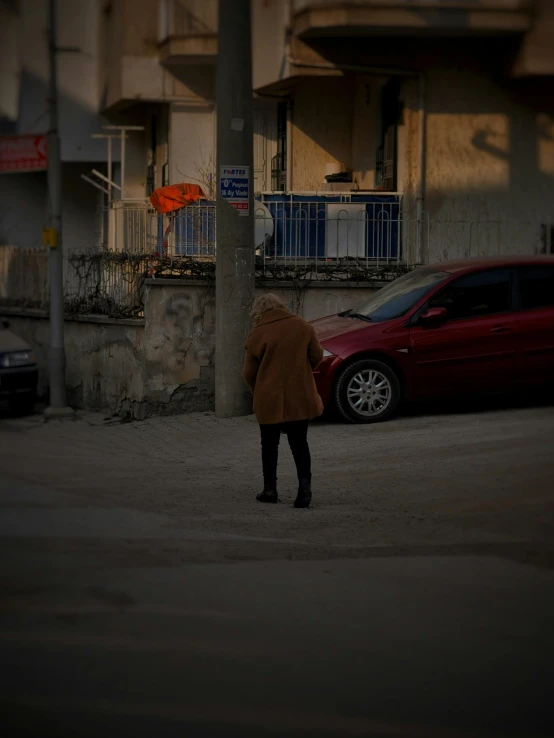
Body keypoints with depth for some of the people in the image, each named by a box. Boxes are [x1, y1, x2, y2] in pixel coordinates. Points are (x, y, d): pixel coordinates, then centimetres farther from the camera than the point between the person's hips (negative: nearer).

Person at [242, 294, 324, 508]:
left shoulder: (257, 335, -7)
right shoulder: (302, 327, 1)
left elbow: (248, 373, -3)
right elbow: (317, 356, 8)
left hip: (269, 399, -2)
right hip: (300, 398, 2)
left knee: (270, 444, 13)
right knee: (299, 443, 9)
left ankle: (270, 489, 15)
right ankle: (304, 483, -8)